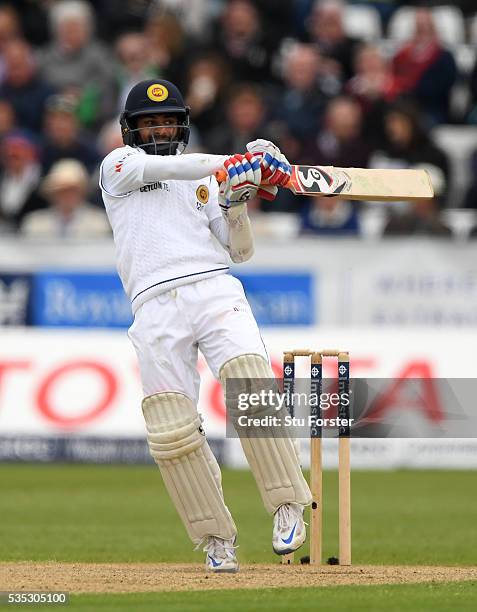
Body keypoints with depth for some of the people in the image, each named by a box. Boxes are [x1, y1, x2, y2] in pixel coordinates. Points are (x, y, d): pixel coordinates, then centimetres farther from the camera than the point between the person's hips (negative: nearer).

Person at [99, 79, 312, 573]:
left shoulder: (204, 181, 26)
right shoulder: (118, 165, 17)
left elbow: (241, 251, 20)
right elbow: (159, 166, -6)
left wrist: (235, 202, 2)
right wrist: (234, 164, -13)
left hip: (215, 291, 1)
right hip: (155, 306, -1)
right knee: (171, 432, -9)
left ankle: (288, 508, -19)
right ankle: (216, 538, 2)